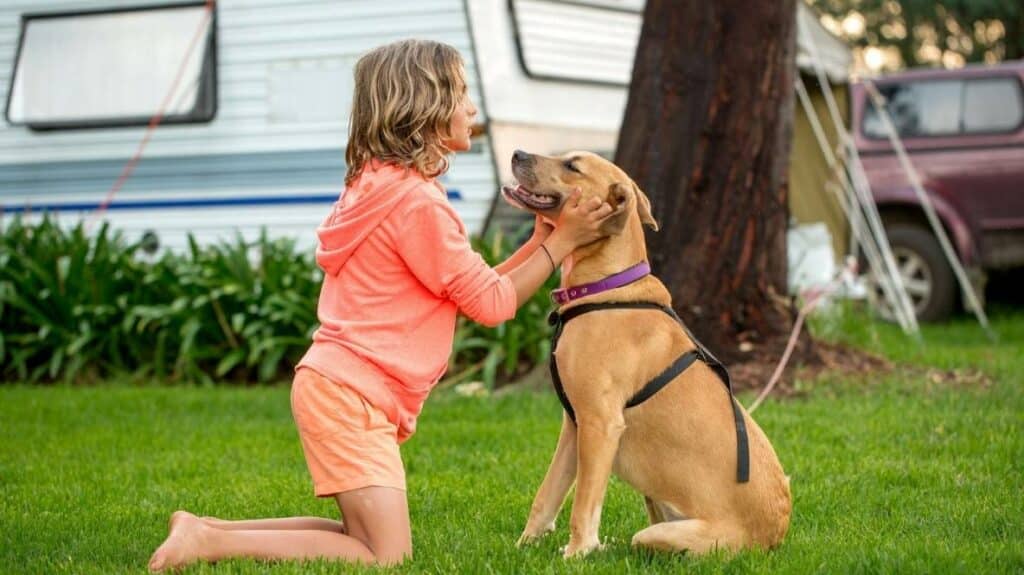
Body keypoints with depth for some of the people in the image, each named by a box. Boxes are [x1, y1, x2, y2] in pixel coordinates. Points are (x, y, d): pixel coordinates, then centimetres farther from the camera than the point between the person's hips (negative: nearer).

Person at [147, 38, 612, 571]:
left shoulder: (384, 185, 16)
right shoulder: (418, 200, -15)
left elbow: (472, 291, 17)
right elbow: (492, 303, -8)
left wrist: (540, 240, 12)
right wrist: (560, 243, 1)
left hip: (341, 388, 10)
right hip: (350, 393, -10)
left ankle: (206, 529, 11)